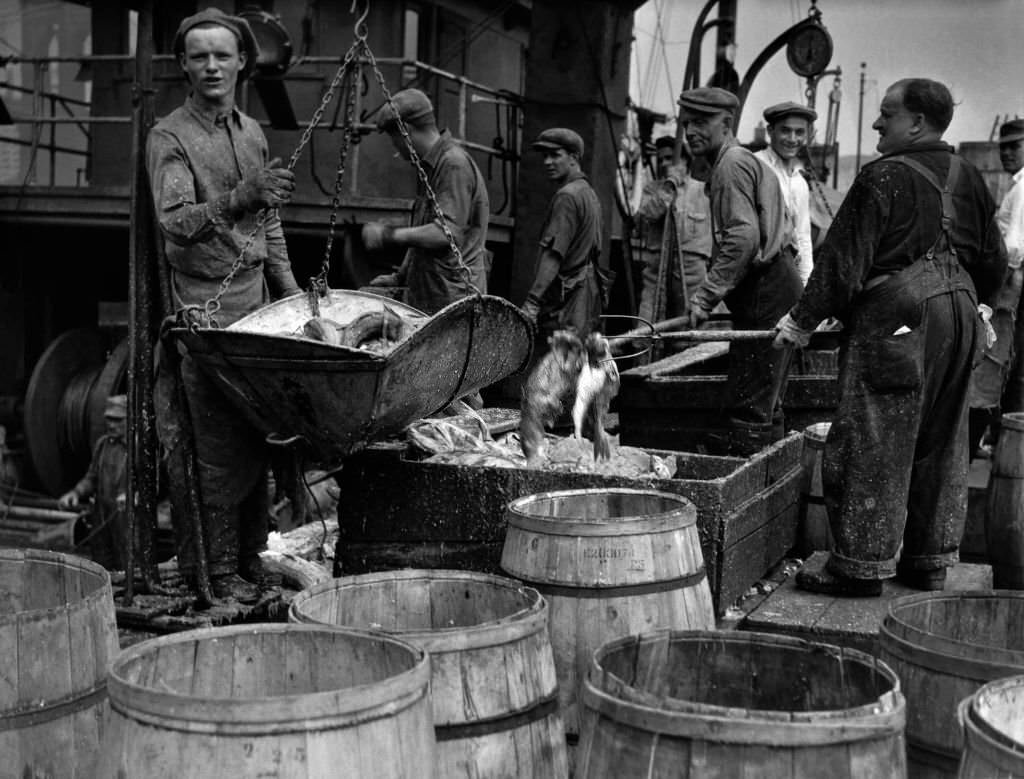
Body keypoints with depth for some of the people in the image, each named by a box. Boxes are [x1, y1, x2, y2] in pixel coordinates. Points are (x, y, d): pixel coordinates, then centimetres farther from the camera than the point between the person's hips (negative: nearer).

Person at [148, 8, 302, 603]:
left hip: (255, 296, 6)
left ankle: (252, 560, 18)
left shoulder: (252, 133, 15)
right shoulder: (170, 137, -6)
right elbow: (176, 222, -21)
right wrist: (239, 197, -35)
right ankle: (217, 575, 2)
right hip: (202, 303, -6)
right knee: (214, 448, -6)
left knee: (255, 437, 8)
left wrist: (288, 287, 17)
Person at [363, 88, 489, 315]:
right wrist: (400, 277, 23)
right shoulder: (431, 165, 19)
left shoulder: (455, 164, -14)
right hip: (424, 296, 9)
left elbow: (447, 233, -22)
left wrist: (390, 236, -16)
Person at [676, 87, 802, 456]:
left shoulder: (732, 165, -10)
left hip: (765, 294, -11)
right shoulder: (748, 161, 23)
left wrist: (705, 295, -20)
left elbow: (743, 238, -22)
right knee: (766, 409, 14)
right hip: (776, 286, 11)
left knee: (748, 411, -11)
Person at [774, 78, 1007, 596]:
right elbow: (993, 262, 17)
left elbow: (843, 261, -13)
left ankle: (861, 566, 2)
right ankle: (931, 561, 21)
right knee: (941, 444, 13)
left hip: (894, 320, -8)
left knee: (872, 444, -2)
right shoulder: (968, 179, 10)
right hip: (957, 315, 8)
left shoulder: (884, 178, -12)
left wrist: (801, 321, -7)